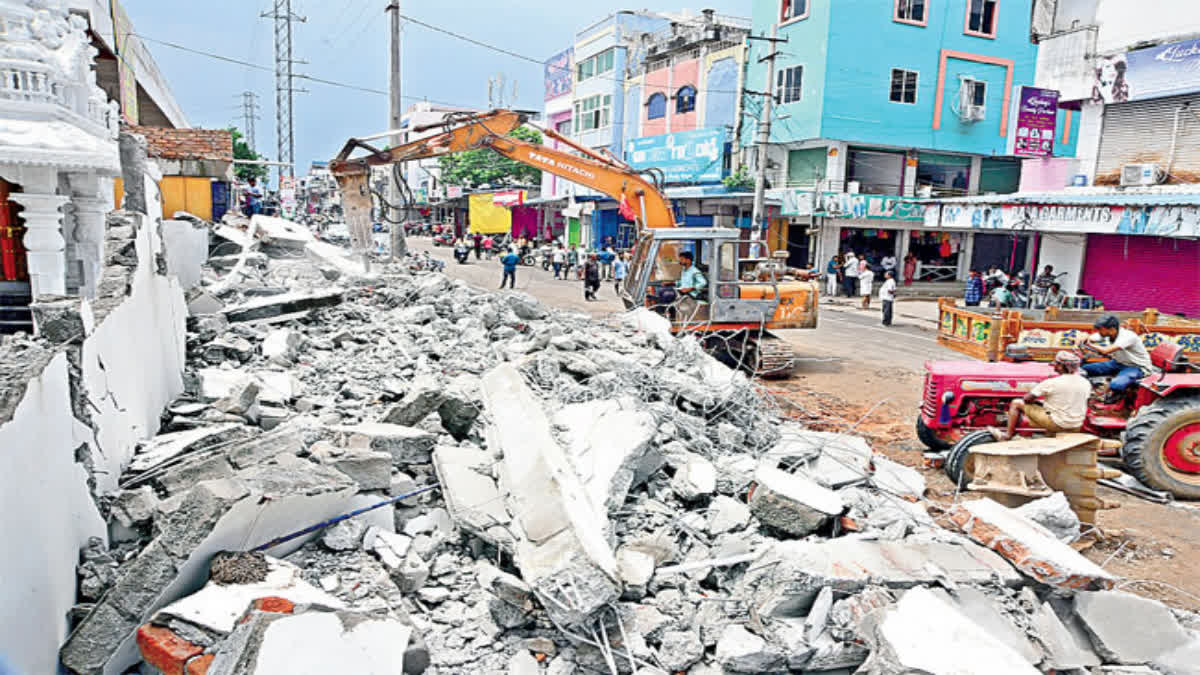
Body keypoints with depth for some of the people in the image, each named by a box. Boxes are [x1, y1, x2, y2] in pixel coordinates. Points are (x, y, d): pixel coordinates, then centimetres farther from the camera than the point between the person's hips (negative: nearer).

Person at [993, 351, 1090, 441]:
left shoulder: (1051, 383, -18)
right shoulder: (1086, 383, -1)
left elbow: (1026, 399, -10)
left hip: (1057, 425, -6)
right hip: (1076, 427, 6)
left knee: (1016, 403, 5)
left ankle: (1008, 435, 11)